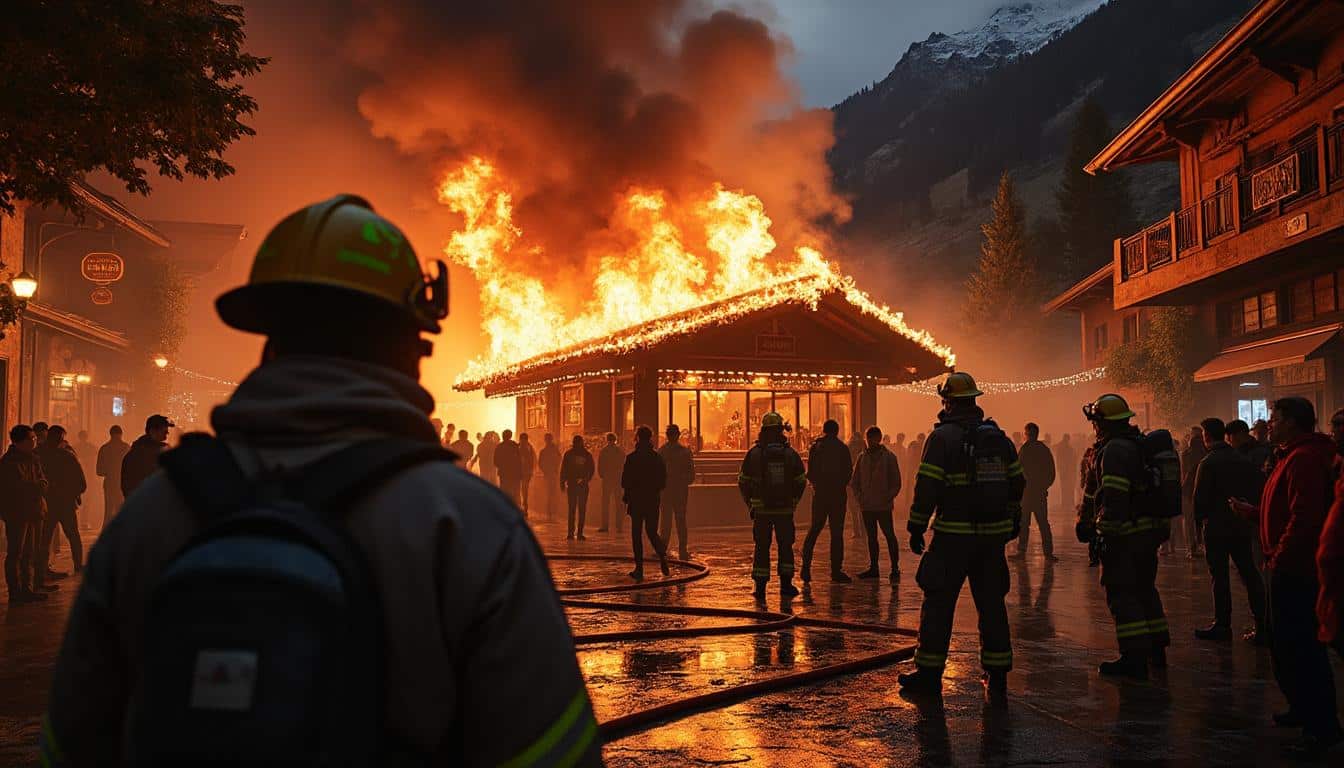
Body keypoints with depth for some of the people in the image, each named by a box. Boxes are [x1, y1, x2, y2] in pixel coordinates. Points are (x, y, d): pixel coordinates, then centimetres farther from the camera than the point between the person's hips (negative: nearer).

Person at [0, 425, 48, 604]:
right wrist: (36, 486, -3)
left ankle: (28, 588, 16)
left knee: (30, 553, 10)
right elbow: (20, 486, -16)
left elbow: (43, 484, 11)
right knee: (15, 553, -4)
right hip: (16, 514, -8)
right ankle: (16, 592, -2)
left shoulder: (33, 459, 15)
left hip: (33, 512, 8)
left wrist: (31, 487, -9)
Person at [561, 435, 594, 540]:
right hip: (583, 485, 0)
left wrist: (562, 483, 4)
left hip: (571, 484, 0)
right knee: (582, 510, 3)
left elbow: (563, 469, 0)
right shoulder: (587, 455, 2)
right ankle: (580, 532, -2)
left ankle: (571, 532, -1)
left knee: (572, 509, 4)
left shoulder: (568, 454, 0)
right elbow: (592, 469, 4)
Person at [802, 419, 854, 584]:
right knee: (836, 533, -1)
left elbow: (810, 473, 4)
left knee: (813, 530, 12)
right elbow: (849, 471, -3)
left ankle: (806, 567, 5)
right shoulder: (842, 448, -4)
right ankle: (836, 571, -2)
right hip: (838, 494, -3)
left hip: (819, 494, 3)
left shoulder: (815, 448, 4)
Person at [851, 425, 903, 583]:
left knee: (889, 536, -5)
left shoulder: (889, 457, -1)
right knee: (871, 537, 10)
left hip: (883, 505, -4)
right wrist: (859, 497, 2)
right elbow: (854, 480, 15)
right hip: (866, 505, 4)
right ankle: (873, 568, 16)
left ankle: (895, 569, -3)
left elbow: (896, 483, 0)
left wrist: (888, 498, -11)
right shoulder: (862, 457, 10)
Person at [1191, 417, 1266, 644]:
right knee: (1249, 573, 9)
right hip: (1242, 526, 6)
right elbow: (1255, 492, 8)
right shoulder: (1244, 461, 6)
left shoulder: (1208, 463, -12)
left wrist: (1199, 520, 2)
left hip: (1217, 526, -6)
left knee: (1220, 576, 0)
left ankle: (1222, 625, 4)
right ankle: (1262, 626, 9)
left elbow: (1200, 497, -12)